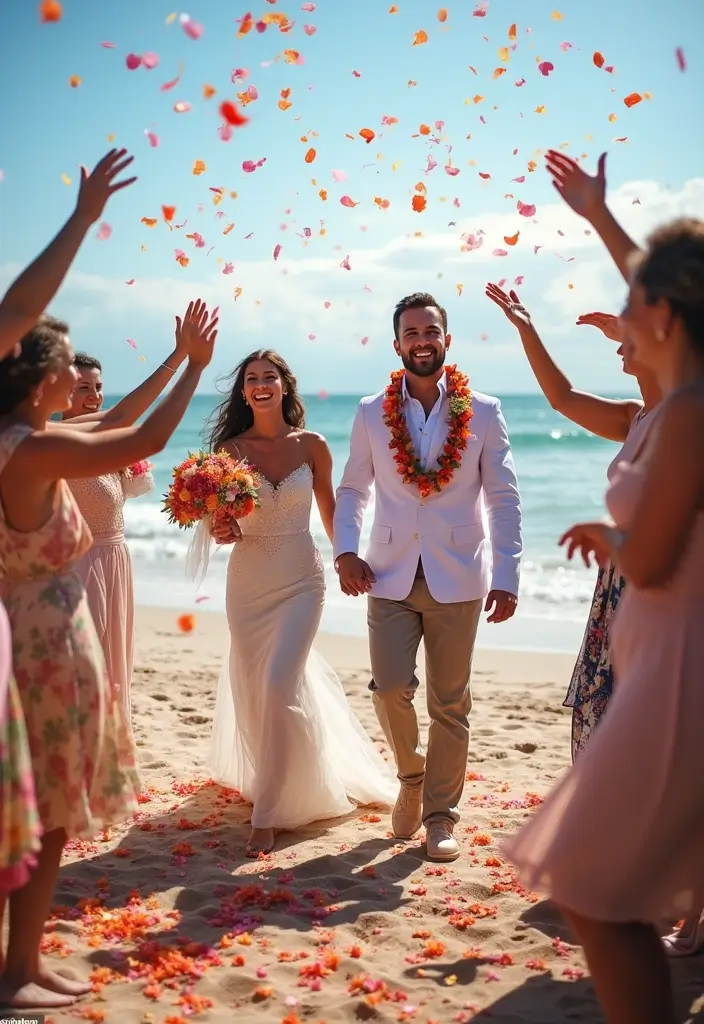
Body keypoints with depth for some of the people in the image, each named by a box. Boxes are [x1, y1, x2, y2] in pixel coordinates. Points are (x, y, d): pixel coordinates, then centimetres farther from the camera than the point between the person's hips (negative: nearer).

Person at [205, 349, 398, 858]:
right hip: (248, 580, 2)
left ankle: (269, 815, -5)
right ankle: (271, 781, 36)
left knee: (279, 688, -15)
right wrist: (220, 530, -17)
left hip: (301, 579, -2)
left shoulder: (311, 445, -2)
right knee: (251, 691, 9)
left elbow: (329, 507, 10)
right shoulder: (229, 449, -1)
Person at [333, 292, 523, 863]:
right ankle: (412, 774, 22)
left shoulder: (483, 412, 1)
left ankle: (441, 817, 20)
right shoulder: (372, 413, 5)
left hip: (457, 579, -1)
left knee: (450, 703, 5)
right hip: (391, 576, 1)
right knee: (390, 687, -9)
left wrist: (507, 577, -6)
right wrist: (345, 551, -4)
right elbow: (353, 489, 12)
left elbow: (504, 498, 0)